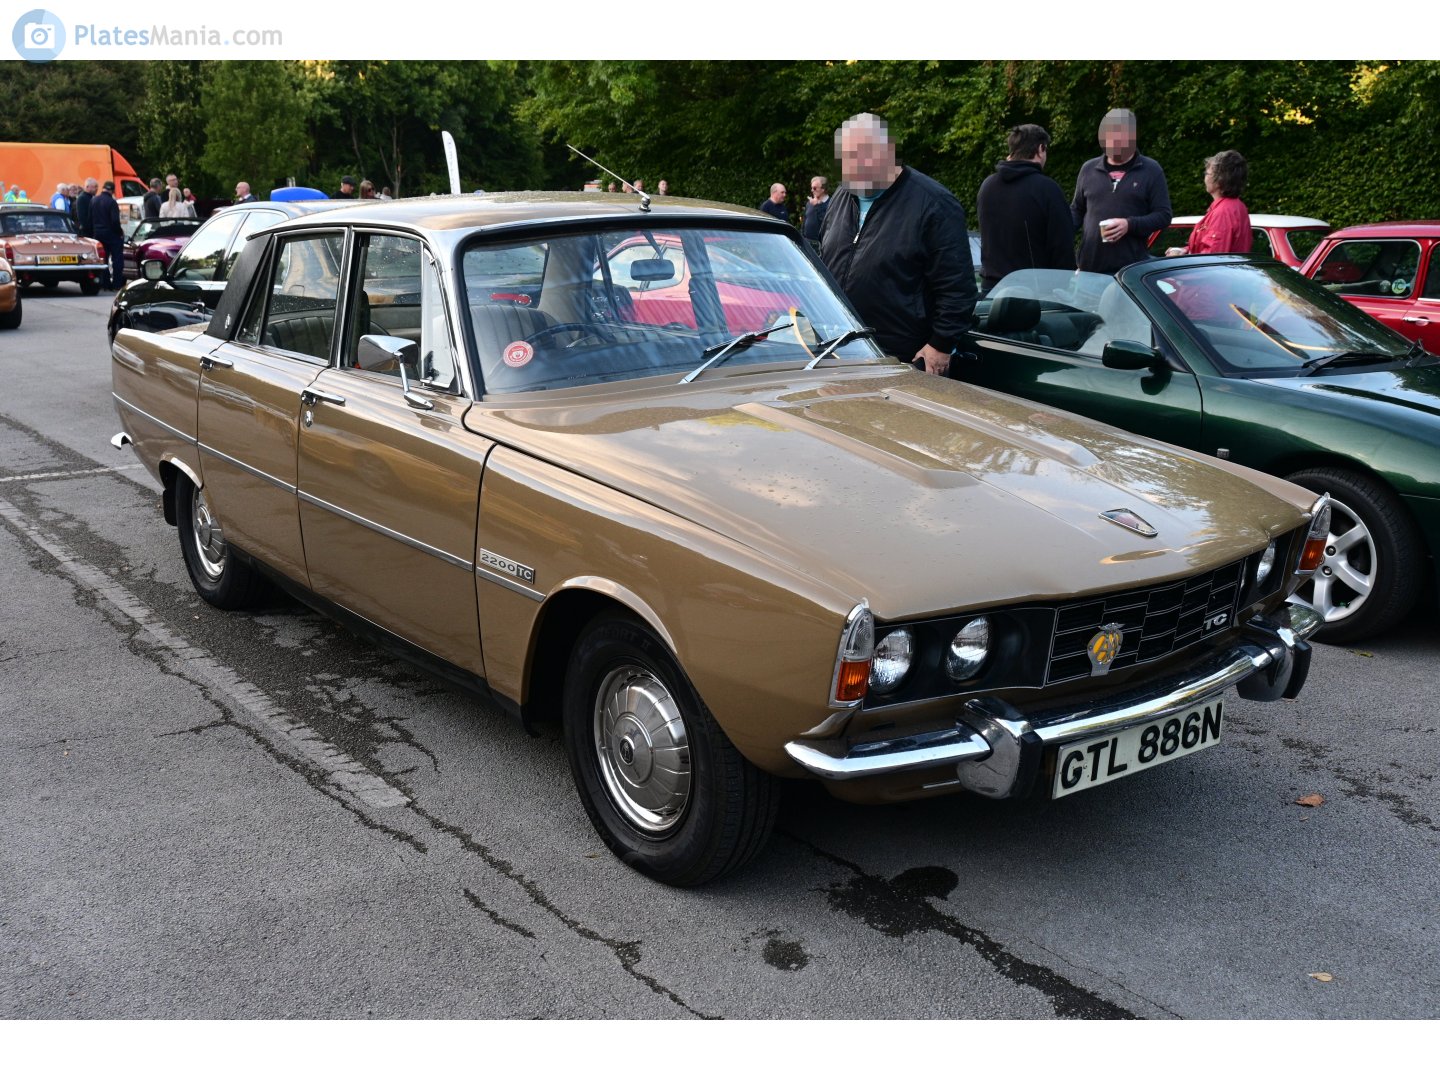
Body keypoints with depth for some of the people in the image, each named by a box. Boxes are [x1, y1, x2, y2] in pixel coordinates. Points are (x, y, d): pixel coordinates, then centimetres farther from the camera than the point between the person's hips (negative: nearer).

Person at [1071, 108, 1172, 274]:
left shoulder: (1151, 170, 5)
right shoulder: (1089, 169, 15)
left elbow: (1163, 215, 1)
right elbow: (1076, 210, 23)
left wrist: (1130, 225, -15)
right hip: (1089, 267, 3)